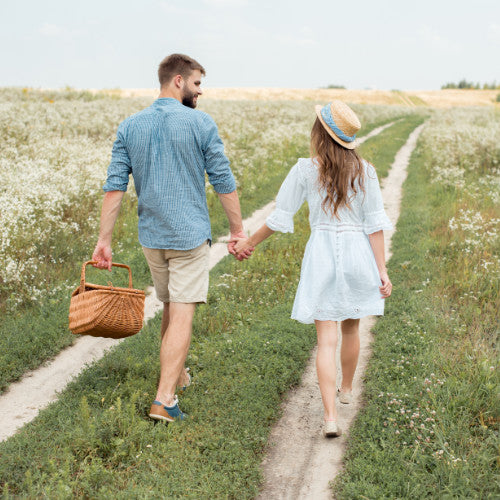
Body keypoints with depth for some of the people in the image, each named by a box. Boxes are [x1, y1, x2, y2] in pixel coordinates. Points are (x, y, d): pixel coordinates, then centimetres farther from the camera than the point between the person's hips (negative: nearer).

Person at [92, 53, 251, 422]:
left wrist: (104, 240, 2)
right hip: (190, 234, -5)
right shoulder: (201, 124, -8)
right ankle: (164, 399, -7)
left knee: (170, 307, 21)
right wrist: (238, 230, 3)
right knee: (182, 314, -3)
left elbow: (115, 187, -1)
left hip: (151, 236, 5)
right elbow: (224, 183, -6)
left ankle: (177, 375, 38)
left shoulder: (130, 126, 3)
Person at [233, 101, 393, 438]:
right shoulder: (365, 171, -2)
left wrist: (251, 242, 14)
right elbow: (375, 224, -4)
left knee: (327, 340, -1)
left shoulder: (305, 170, -6)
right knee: (351, 328, 22)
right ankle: (346, 390, 44)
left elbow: (280, 217, -1)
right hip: (358, 253, 2)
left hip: (322, 254, -2)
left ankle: (330, 416, -10)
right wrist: (382, 270, 0)